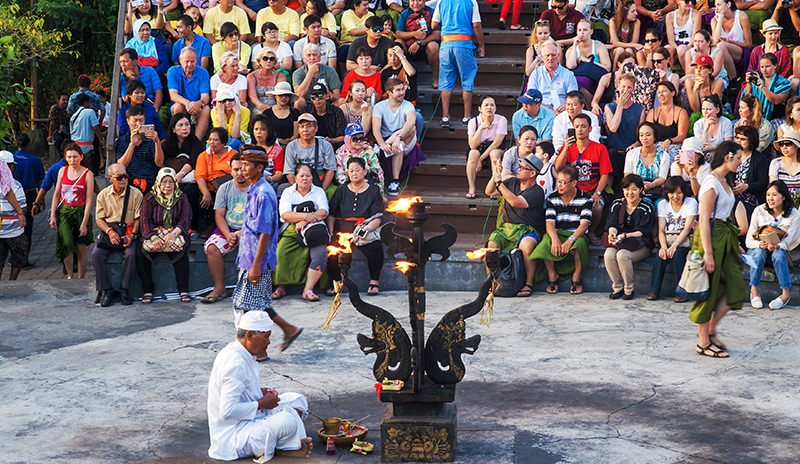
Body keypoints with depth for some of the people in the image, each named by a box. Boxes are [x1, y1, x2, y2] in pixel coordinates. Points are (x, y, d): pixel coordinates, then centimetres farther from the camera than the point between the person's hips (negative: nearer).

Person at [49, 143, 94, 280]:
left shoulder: (87, 174, -5)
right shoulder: (62, 171, 5)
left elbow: (89, 201, -7)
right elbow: (56, 194, 11)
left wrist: (84, 223, -12)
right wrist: (52, 216, 4)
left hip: (80, 212, -2)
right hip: (64, 212, 2)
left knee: (81, 248, -2)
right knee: (67, 243, -15)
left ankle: (80, 280, 11)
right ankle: (69, 276, 1)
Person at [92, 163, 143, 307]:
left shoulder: (136, 194, 1)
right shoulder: (103, 195, 7)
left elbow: (138, 218, 0)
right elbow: (99, 219, 7)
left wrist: (132, 235, -15)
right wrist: (109, 231, -12)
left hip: (129, 233, -2)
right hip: (109, 232, 2)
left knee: (130, 254, -32)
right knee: (96, 254, -25)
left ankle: (124, 290, -17)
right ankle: (106, 290, -15)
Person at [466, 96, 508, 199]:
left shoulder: (501, 120, -16)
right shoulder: (474, 121, -12)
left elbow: (496, 143, -20)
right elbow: (473, 146, -20)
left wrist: (481, 159, -25)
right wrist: (480, 128, -31)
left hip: (497, 149, -1)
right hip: (479, 148, 1)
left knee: (494, 153, -35)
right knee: (473, 153, -32)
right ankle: (471, 189, -27)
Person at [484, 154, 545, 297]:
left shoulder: (537, 192, -9)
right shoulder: (512, 182, 12)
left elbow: (515, 202, -23)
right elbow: (489, 192, 15)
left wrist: (499, 181, -19)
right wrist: (494, 176, -3)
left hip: (528, 230, -5)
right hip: (506, 227, 5)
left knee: (526, 245, -38)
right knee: (492, 244, -26)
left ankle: (529, 283, -24)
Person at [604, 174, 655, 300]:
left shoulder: (647, 207, -3)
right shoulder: (617, 204, 10)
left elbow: (643, 231, -10)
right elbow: (612, 223, 1)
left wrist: (625, 235, -26)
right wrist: (612, 233, -25)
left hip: (641, 244, -4)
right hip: (619, 242, 4)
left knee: (622, 255, -33)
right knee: (609, 255, -29)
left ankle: (629, 289, -14)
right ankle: (617, 287, -10)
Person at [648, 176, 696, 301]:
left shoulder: (691, 202, -1)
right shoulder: (662, 204, 8)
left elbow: (687, 228, -10)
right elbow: (661, 230, 0)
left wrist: (674, 245, -24)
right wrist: (663, 246, -20)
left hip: (685, 239, -2)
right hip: (667, 239, 2)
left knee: (676, 254, -33)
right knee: (661, 256, -29)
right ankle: (654, 291, -22)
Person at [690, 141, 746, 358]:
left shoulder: (725, 181, 13)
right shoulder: (711, 182, -15)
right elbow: (704, 219, -19)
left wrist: (735, 244, 20)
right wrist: (708, 252, -23)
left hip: (725, 237, 9)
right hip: (711, 236, -9)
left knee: (735, 287, 5)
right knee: (708, 291, -1)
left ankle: (711, 330, 18)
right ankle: (703, 343, 7)